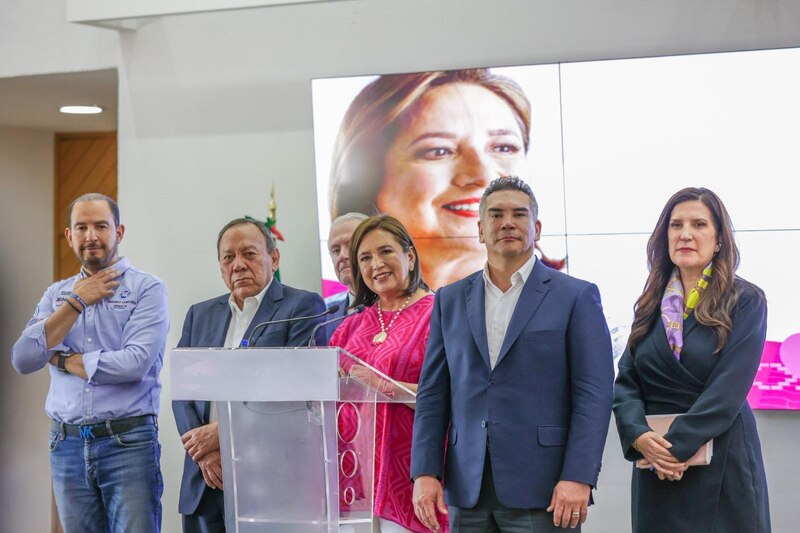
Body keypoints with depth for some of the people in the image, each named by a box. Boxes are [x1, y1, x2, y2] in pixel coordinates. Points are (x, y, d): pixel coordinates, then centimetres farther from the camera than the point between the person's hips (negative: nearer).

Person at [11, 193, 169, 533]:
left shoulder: (146, 288, -2)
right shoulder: (56, 295, 13)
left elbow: (136, 362, -16)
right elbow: (22, 360, -1)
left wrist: (64, 360, -3)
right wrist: (77, 301, -4)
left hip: (128, 442, -4)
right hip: (67, 444, 4)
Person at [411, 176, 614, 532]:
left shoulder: (576, 297, 2)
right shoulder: (450, 300, 13)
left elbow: (594, 393, -4)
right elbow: (433, 394, 11)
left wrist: (578, 477, -13)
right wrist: (425, 472, 1)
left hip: (542, 488, -3)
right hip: (468, 490, 3)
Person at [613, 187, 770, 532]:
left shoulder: (745, 302, -4)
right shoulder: (652, 303, 9)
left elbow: (728, 389, -14)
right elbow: (626, 381, 3)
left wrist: (678, 446, -20)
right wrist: (638, 435, -16)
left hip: (721, 462, -4)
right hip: (655, 462, 4)